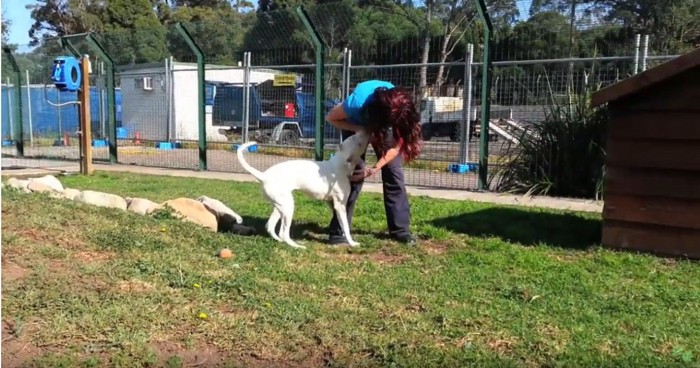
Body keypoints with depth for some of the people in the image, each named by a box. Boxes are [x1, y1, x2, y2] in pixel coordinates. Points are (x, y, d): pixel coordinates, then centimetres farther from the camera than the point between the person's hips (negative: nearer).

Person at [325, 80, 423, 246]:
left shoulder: (400, 110, -33)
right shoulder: (358, 102, -42)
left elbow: (397, 145, -21)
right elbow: (331, 117, -23)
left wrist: (375, 168, -31)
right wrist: (361, 129, -33)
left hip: (383, 122, 3)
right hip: (355, 123, -2)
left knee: (393, 171, -6)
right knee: (354, 172, -13)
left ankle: (401, 229, 3)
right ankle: (338, 233, -7)